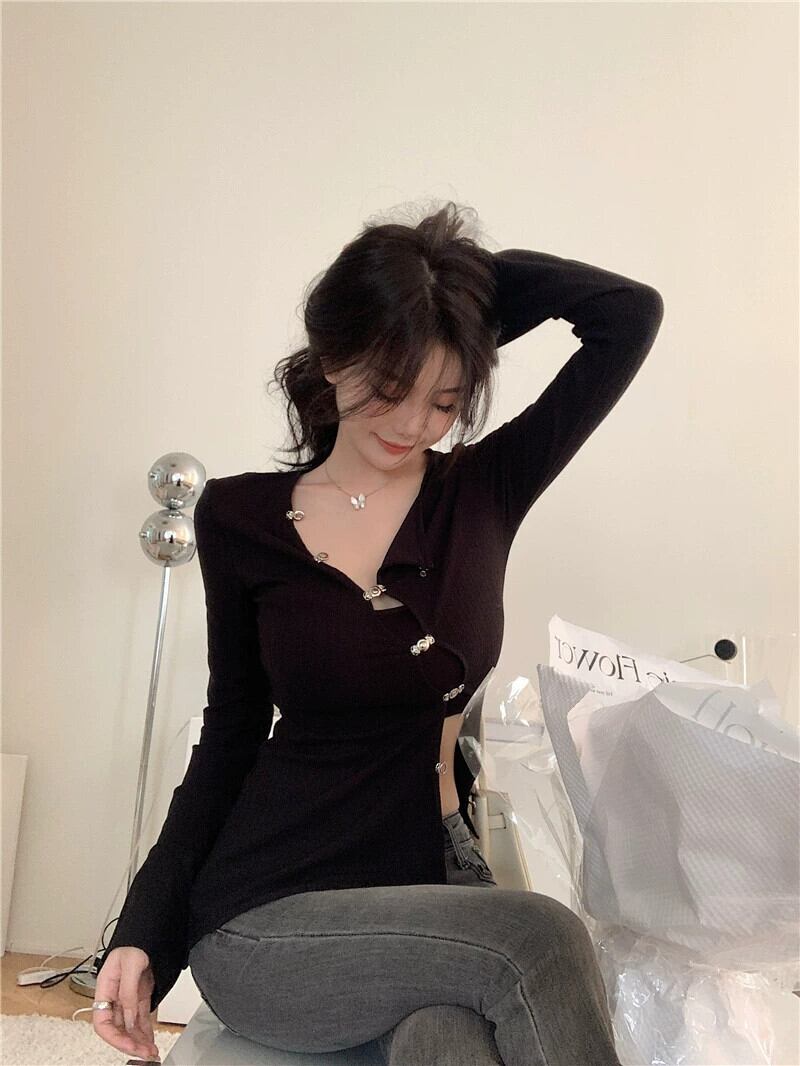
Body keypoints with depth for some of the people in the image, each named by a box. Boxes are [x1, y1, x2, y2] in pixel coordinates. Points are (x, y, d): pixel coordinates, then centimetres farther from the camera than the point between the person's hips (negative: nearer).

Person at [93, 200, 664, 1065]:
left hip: (432, 881, 1)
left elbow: (631, 313, -8)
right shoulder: (240, 516, -1)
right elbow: (230, 730, 6)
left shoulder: (485, 491, -1)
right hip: (266, 919, 0)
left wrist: (478, 277, -2)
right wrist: (143, 931, 3)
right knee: (537, 940, -26)